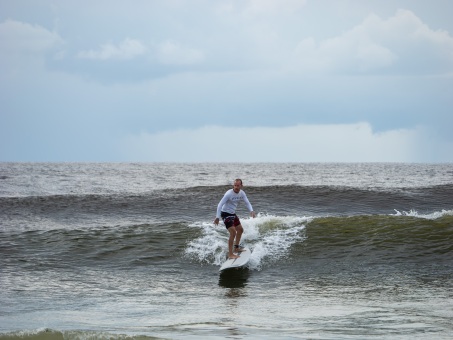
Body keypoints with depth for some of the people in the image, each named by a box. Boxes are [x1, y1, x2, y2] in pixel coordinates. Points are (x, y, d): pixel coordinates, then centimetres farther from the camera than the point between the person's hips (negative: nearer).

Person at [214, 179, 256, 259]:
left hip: (233, 213, 9)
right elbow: (220, 205, -25)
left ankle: (236, 248, 41)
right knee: (233, 233, -19)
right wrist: (217, 217, -30)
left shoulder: (241, 193, -2)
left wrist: (251, 211, -19)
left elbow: (247, 203, 3)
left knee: (240, 230, 21)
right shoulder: (229, 194, -24)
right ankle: (230, 254, -18)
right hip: (226, 214, -9)